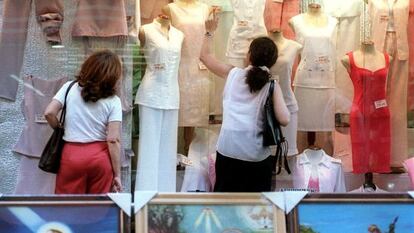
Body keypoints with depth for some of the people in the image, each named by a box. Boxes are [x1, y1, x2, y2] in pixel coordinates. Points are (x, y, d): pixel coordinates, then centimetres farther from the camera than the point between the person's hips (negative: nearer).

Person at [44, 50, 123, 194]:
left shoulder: (70, 88, -1)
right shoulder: (113, 101, -4)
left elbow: (49, 113, -8)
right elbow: (113, 140, -8)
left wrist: (60, 129, 13)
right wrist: (117, 174, -2)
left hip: (71, 154, 1)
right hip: (100, 155, 0)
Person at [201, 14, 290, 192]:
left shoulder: (233, 74, 6)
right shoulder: (272, 85, 1)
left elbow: (204, 56, 20)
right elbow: (284, 120, -10)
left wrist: (209, 32, 34)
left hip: (228, 151, 1)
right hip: (257, 155, -1)